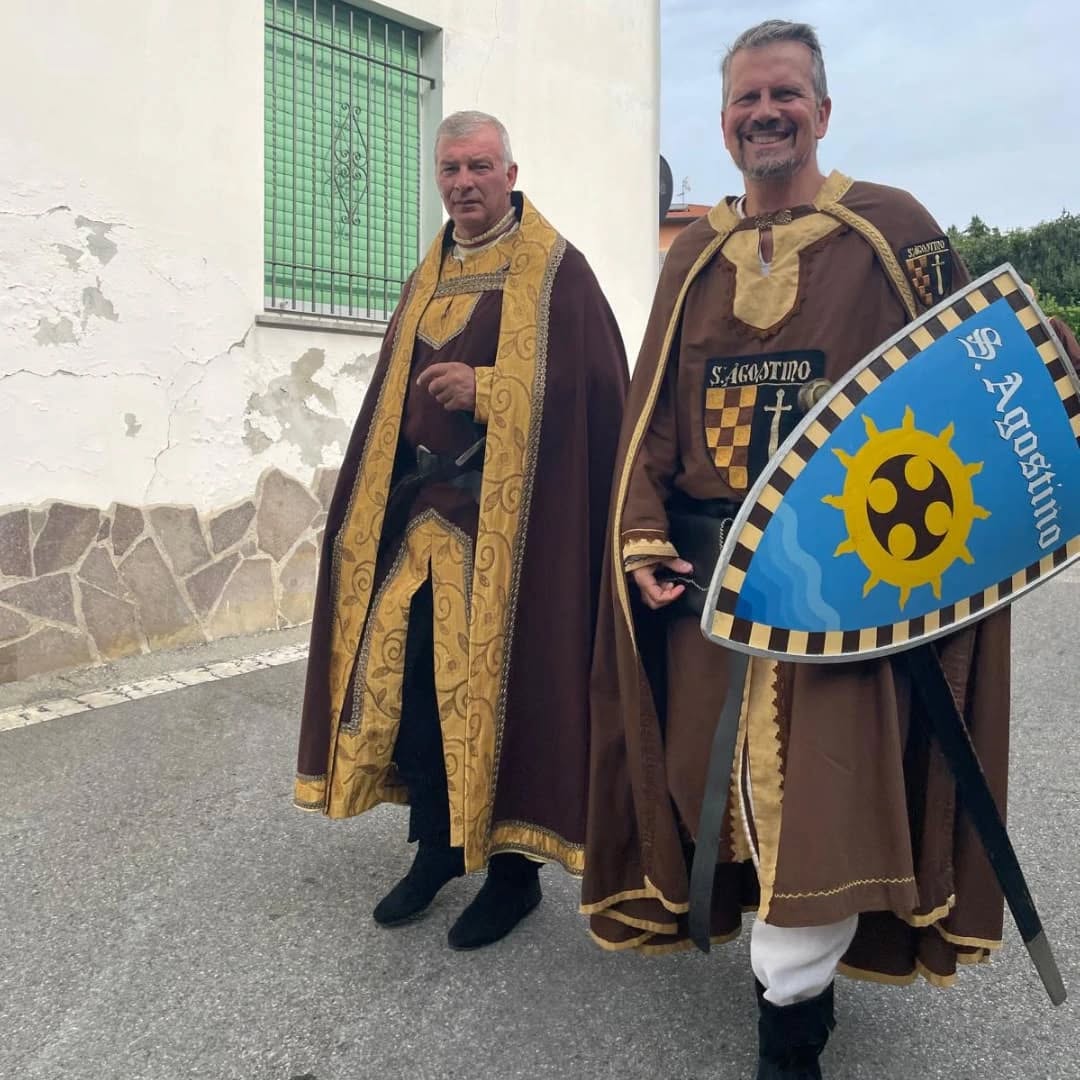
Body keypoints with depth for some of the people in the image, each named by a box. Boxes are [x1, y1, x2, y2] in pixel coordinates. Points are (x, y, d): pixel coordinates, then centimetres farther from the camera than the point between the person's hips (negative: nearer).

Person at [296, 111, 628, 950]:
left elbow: (597, 385, -12)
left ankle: (516, 866, 15)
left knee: (501, 683, -3)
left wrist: (486, 389, -18)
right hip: (423, 509, 7)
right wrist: (384, 495, 10)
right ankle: (437, 843, 25)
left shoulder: (555, 270, -2)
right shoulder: (428, 280, 18)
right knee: (405, 674, 6)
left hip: (509, 515, -6)